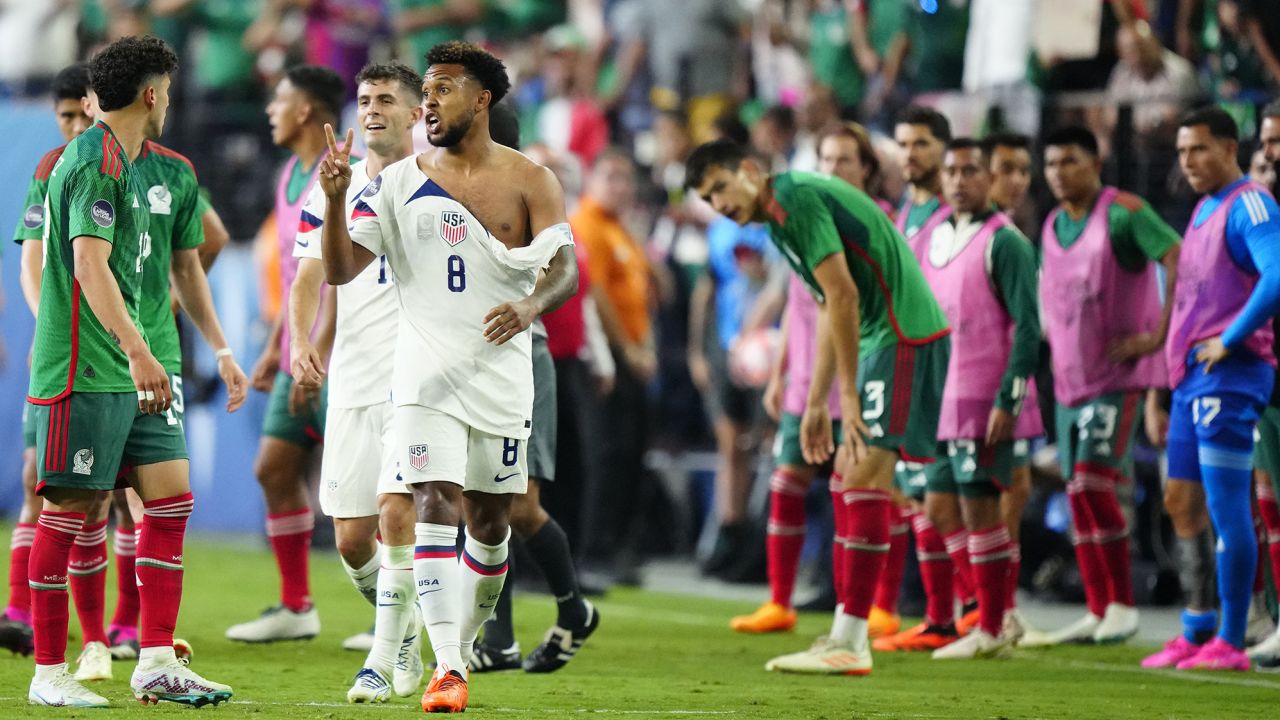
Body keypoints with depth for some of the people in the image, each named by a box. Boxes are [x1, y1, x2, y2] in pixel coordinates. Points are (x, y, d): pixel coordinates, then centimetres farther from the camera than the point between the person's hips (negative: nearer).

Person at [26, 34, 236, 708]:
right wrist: (137, 350, -33)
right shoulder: (96, 161, -12)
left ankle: (157, 663, 4)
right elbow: (89, 264, -24)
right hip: (83, 370, -10)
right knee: (69, 510, -4)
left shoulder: (123, 162, 19)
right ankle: (49, 673, 1)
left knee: (171, 497, 4)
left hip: (124, 372, 10)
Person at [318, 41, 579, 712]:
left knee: (489, 523, 9)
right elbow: (339, 270, -1)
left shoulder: (529, 181, 2)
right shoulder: (398, 182, 3)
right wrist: (334, 198, -18)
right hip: (426, 372, -1)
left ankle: (463, 646, 30)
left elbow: (565, 267, -8)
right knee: (436, 507, -15)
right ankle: (446, 669, -19)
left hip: (502, 372, 1)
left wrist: (531, 304, -30)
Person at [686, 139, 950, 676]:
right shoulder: (780, 219, 18)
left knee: (863, 478, -13)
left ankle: (848, 645, -15)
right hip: (882, 337, 11)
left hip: (903, 337, -11)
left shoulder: (796, 199, -13)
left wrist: (849, 394, -16)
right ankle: (848, 634, 15)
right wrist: (816, 403, 24)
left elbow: (843, 296, -18)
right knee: (848, 478, 12)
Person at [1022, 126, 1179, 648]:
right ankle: (1097, 612, 11)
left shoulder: (1123, 213, -10)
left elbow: (1181, 262, -17)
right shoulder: (1052, 227, 13)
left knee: (1093, 481, -18)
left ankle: (1123, 604, -10)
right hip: (1070, 380, 8)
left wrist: (1157, 335, -18)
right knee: (1078, 493, 5)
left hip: (1118, 375, -8)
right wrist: (1052, 343, 14)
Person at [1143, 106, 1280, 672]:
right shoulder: (1204, 211, 19)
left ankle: (1230, 642, -7)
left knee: (1226, 508, -9)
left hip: (1228, 373, -10)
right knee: (1183, 505, 11)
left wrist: (1230, 339, -20)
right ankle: (1195, 635, 16)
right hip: (1192, 375, 10)